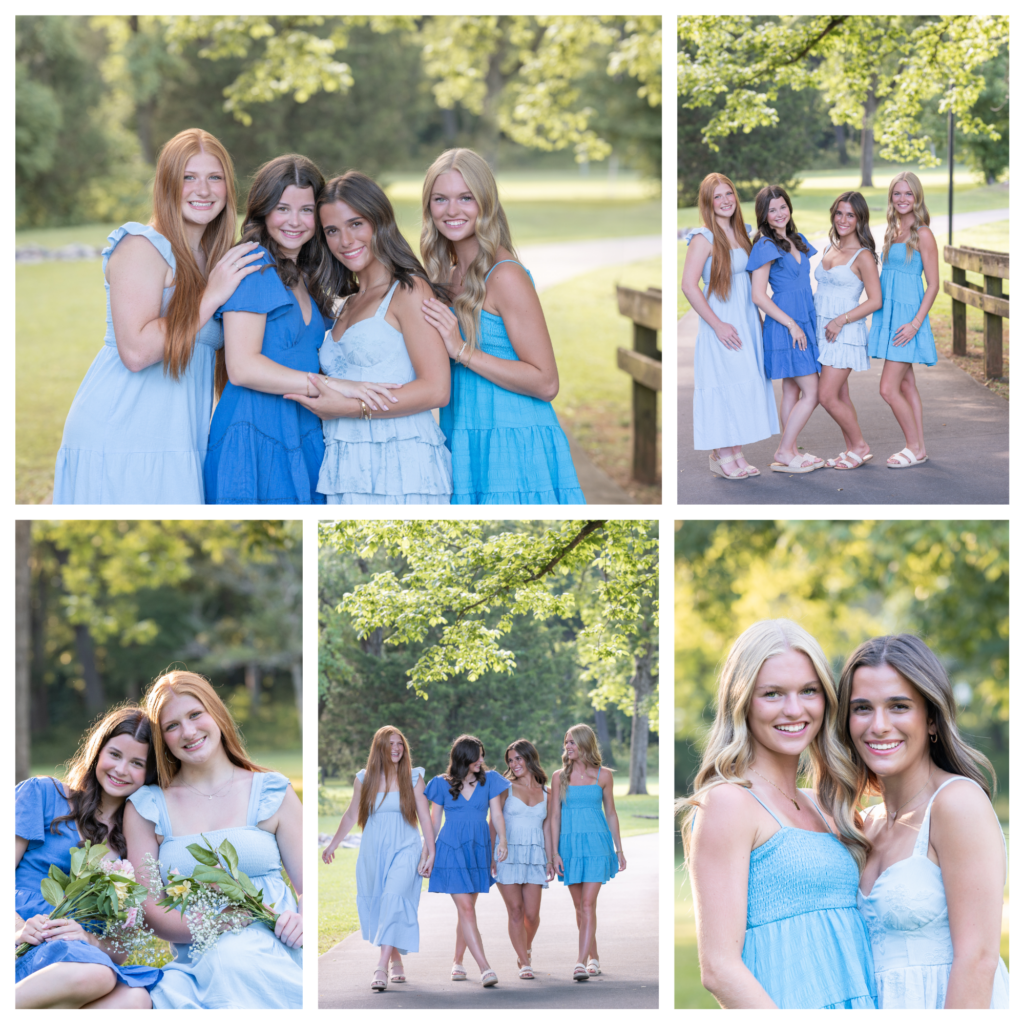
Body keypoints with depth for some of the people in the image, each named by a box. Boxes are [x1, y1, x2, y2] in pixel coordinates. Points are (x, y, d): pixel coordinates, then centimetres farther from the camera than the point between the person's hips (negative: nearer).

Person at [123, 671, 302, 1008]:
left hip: (270, 956, 1)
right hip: (195, 963, 0)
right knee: (168, 992, -37)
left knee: (232, 959, -37)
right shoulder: (146, 808, 11)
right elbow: (149, 909, 5)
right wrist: (219, 925, -15)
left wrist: (302, 920, -15)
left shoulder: (272, 793, 12)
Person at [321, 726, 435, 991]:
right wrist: (332, 845, 22)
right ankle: (396, 962, 20)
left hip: (405, 850, -3)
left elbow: (424, 817, 3)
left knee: (394, 899, -20)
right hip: (373, 850, 3)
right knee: (374, 906, 4)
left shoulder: (413, 777, 2)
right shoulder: (364, 778, 6)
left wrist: (430, 852, -3)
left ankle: (381, 968, -27)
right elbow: (351, 815, 17)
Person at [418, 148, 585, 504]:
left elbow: (545, 383, -15)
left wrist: (462, 350, -17)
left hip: (513, 451, -7)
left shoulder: (505, 276, -10)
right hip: (467, 450, 7)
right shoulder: (450, 277, 13)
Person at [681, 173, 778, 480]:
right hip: (721, 323, -7)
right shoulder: (704, 239, -11)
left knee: (744, 386, 7)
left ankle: (736, 453, 13)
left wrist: (756, 317, 13)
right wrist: (717, 324, -17)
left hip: (746, 321, 7)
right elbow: (689, 285, -17)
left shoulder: (740, 234, 11)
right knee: (724, 387, -6)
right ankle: (720, 456, 3)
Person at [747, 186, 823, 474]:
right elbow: (758, 296, -15)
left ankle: (789, 451, 16)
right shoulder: (765, 247, -12)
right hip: (784, 326, -8)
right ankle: (784, 453, -2)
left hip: (803, 323, 8)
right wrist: (791, 324, -16)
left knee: (793, 392, 11)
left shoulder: (798, 241, 13)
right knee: (812, 393, -9)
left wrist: (812, 322, 14)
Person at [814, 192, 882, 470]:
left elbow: (875, 300, -13)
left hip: (845, 333, -7)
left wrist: (841, 320, -18)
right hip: (824, 331, 7)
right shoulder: (829, 250, 13)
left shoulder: (863, 256, -9)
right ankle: (852, 449, 18)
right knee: (839, 395, 9)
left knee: (827, 396, -10)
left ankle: (860, 447, 5)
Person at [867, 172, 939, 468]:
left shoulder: (922, 235, -11)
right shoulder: (893, 232, 12)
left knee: (888, 388, -10)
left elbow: (933, 284, -12)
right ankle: (919, 448, 18)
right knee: (907, 385, 12)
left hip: (907, 316, -8)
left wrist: (916, 322, -19)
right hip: (888, 314, 8)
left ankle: (914, 449, 2)